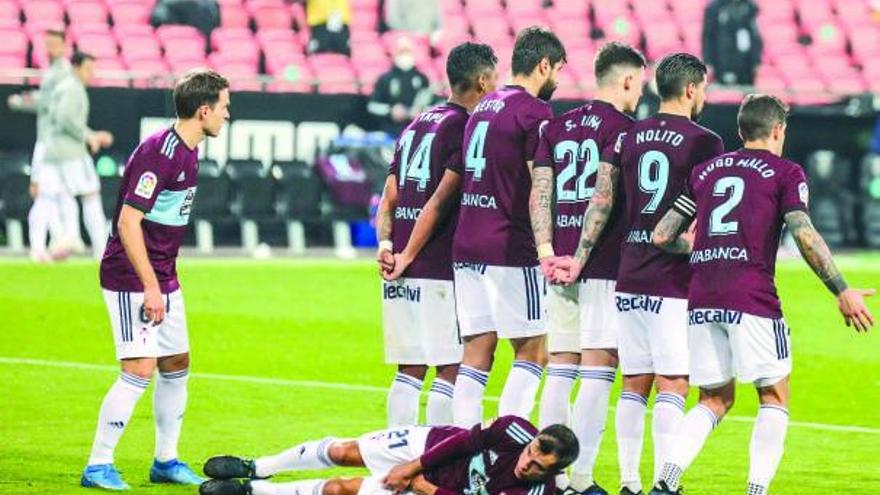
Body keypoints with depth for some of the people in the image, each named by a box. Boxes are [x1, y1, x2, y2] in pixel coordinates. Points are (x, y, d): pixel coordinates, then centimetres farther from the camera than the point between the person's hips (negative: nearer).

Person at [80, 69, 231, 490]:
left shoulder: (188, 152, 9)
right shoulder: (158, 152, -21)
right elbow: (128, 222, -24)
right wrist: (150, 287, -24)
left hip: (162, 278, 10)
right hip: (131, 279, -10)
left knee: (176, 364, 14)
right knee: (139, 369, -13)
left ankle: (166, 460, 25)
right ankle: (98, 466, -7)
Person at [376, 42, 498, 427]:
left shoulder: (417, 125, 19)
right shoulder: (465, 127, -7)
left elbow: (389, 198, 12)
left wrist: (385, 243, 2)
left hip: (399, 268, 8)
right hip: (440, 268, -8)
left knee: (409, 370, 10)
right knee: (450, 369, -4)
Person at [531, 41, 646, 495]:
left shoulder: (556, 126, 14)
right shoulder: (622, 127, -6)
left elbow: (540, 190, 6)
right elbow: (604, 194, -15)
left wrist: (546, 249, 0)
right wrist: (581, 256, -13)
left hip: (560, 261, 6)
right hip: (604, 263, -6)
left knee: (560, 368, 10)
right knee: (598, 368, -5)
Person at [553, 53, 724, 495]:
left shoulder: (629, 137, 10)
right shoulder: (703, 142, -6)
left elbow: (600, 203, 7)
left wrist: (579, 258, 9)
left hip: (629, 279, 6)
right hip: (674, 281, -5)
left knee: (634, 383, 10)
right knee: (672, 384, -4)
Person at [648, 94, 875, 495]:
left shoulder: (706, 170, 18)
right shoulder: (785, 173, 4)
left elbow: (662, 236, 16)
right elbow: (805, 237, -10)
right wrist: (842, 292, -7)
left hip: (702, 301, 5)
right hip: (752, 298, -5)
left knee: (714, 400, 14)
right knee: (774, 399, 8)